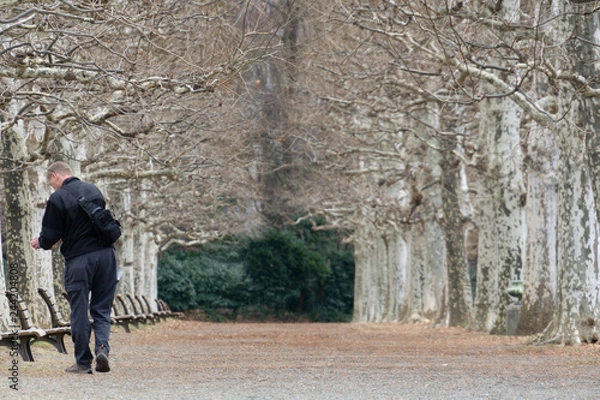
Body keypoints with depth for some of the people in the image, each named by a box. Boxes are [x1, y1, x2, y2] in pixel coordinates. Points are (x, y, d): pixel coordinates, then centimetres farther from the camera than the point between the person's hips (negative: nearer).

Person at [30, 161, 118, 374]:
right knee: (102, 308, 11)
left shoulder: (57, 198, -8)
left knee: (79, 311, 4)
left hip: (78, 260, -5)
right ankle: (102, 346, -10)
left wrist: (40, 242, 17)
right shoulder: (93, 190, 12)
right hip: (105, 254, 5)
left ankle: (83, 362, 8)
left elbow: (50, 236, -7)